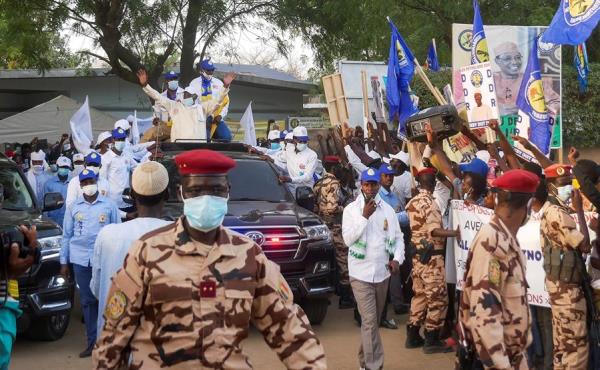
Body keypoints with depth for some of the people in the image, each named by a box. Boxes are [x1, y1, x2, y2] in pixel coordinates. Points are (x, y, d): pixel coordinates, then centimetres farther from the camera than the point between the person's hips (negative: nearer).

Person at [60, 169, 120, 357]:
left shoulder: (109, 205, 3)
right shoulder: (73, 207, 9)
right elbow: (66, 235, 11)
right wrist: (64, 262, 7)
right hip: (80, 260, 3)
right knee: (87, 301, 6)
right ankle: (93, 342, 12)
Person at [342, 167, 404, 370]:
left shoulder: (388, 209, 5)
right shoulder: (351, 209, -4)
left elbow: (398, 237, 9)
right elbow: (348, 239, -11)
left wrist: (397, 258, -7)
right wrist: (364, 216, -17)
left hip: (382, 273, 4)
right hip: (361, 273, -4)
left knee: (374, 320, 15)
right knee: (369, 321, -11)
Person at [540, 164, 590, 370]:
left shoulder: (552, 209, 13)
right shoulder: (556, 212, -19)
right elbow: (584, 245, -21)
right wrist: (579, 209, -17)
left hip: (560, 282, 10)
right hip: (566, 284, -10)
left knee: (563, 341, 16)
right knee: (576, 342, -6)